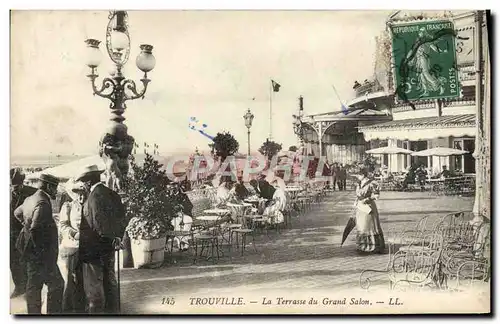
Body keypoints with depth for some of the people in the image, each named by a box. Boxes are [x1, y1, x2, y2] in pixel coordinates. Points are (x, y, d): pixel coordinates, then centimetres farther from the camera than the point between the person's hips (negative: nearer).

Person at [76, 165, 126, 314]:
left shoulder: (94, 197, -20)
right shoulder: (113, 194, 4)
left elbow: (97, 225, -22)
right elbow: (121, 219, 8)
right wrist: (117, 237, 7)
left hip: (93, 249, -8)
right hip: (109, 247, 8)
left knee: (94, 289, 2)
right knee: (110, 283, 17)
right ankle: (112, 310, 26)